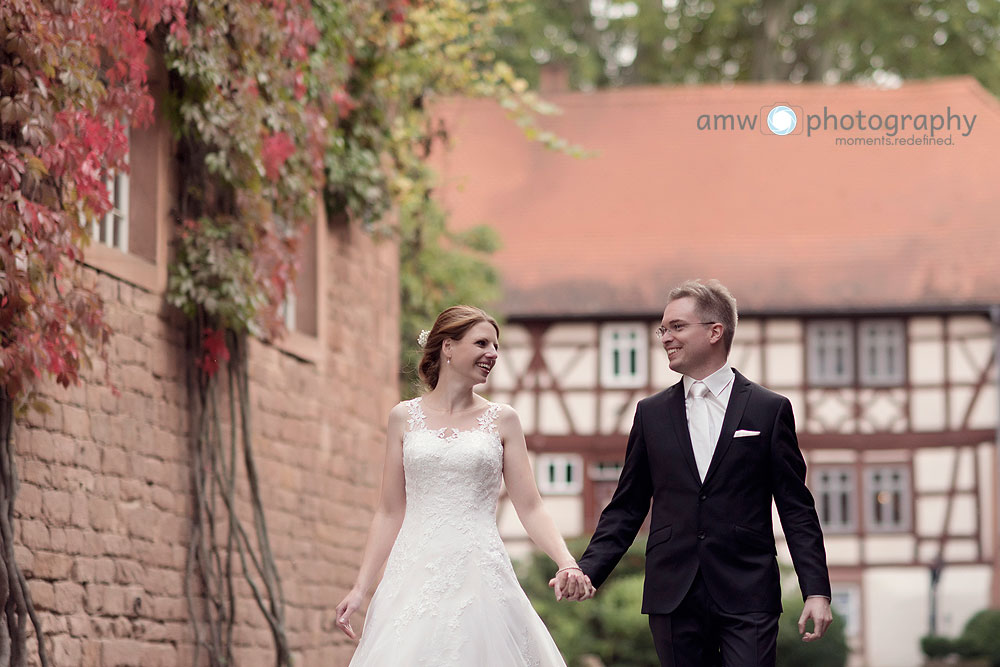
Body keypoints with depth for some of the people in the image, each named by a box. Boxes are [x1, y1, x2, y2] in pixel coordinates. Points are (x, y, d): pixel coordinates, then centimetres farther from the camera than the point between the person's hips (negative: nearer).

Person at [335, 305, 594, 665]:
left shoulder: (502, 420, 7)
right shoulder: (405, 417, 8)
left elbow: (530, 508, 3)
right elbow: (390, 513, 9)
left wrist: (567, 563, -13)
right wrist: (360, 587, 3)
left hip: (479, 578, 0)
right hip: (416, 578, 0)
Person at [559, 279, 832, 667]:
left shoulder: (769, 410, 4)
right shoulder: (651, 413, 11)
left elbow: (796, 508, 2)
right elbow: (626, 508, 12)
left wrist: (816, 591, -6)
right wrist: (588, 571, -1)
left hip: (747, 596, -2)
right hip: (673, 598, 2)